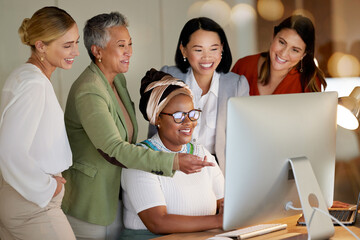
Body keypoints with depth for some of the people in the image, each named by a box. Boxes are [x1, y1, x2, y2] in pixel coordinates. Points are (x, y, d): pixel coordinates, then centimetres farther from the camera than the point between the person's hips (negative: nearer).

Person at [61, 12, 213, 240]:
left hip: (115, 199, 8)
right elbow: (114, 150, -31)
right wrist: (174, 161, -35)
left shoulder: (119, 80, 7)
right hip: (89, 203, -8)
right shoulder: (87, 92, -23)